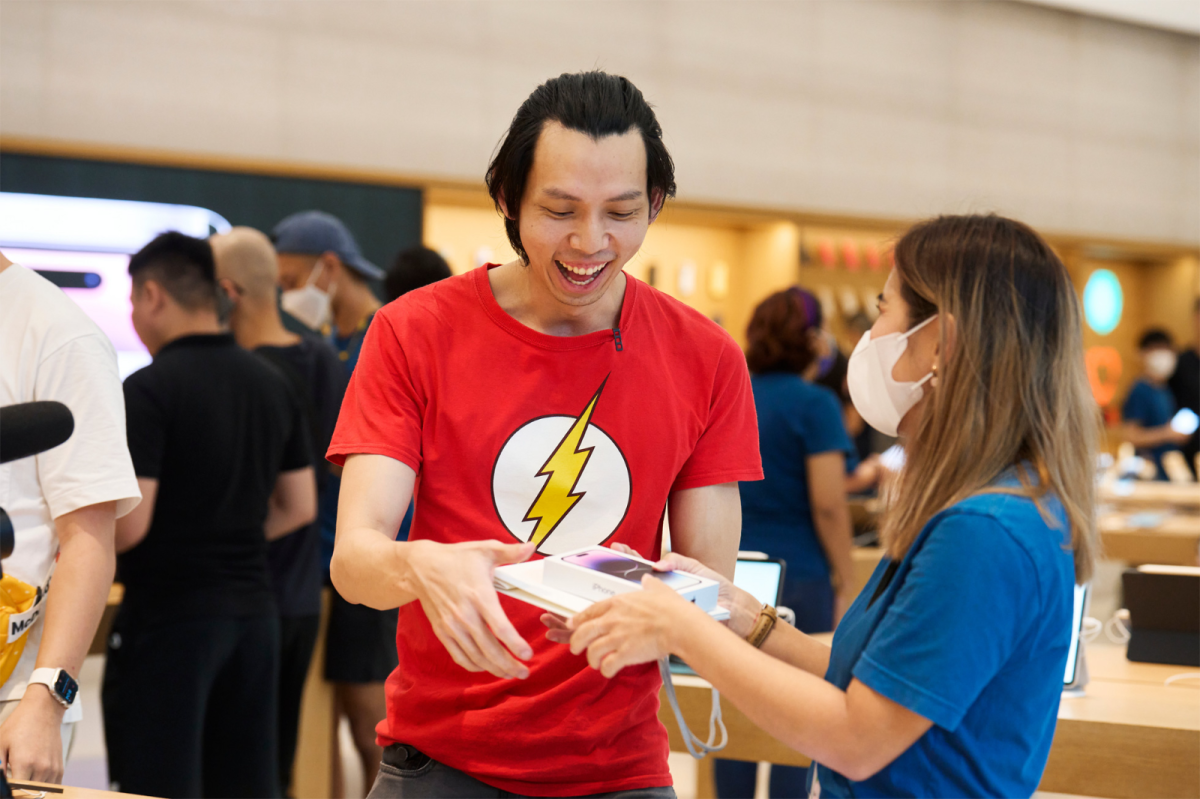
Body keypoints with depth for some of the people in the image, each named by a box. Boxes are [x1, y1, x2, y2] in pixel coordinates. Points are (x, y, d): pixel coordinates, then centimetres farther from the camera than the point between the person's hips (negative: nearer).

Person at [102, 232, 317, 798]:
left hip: (168, 616, -7)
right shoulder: (272, 385, 8)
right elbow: (299, 506, 13)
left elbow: (128, 524, -18)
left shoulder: (148, 390, -14)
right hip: (253, 610, 7)